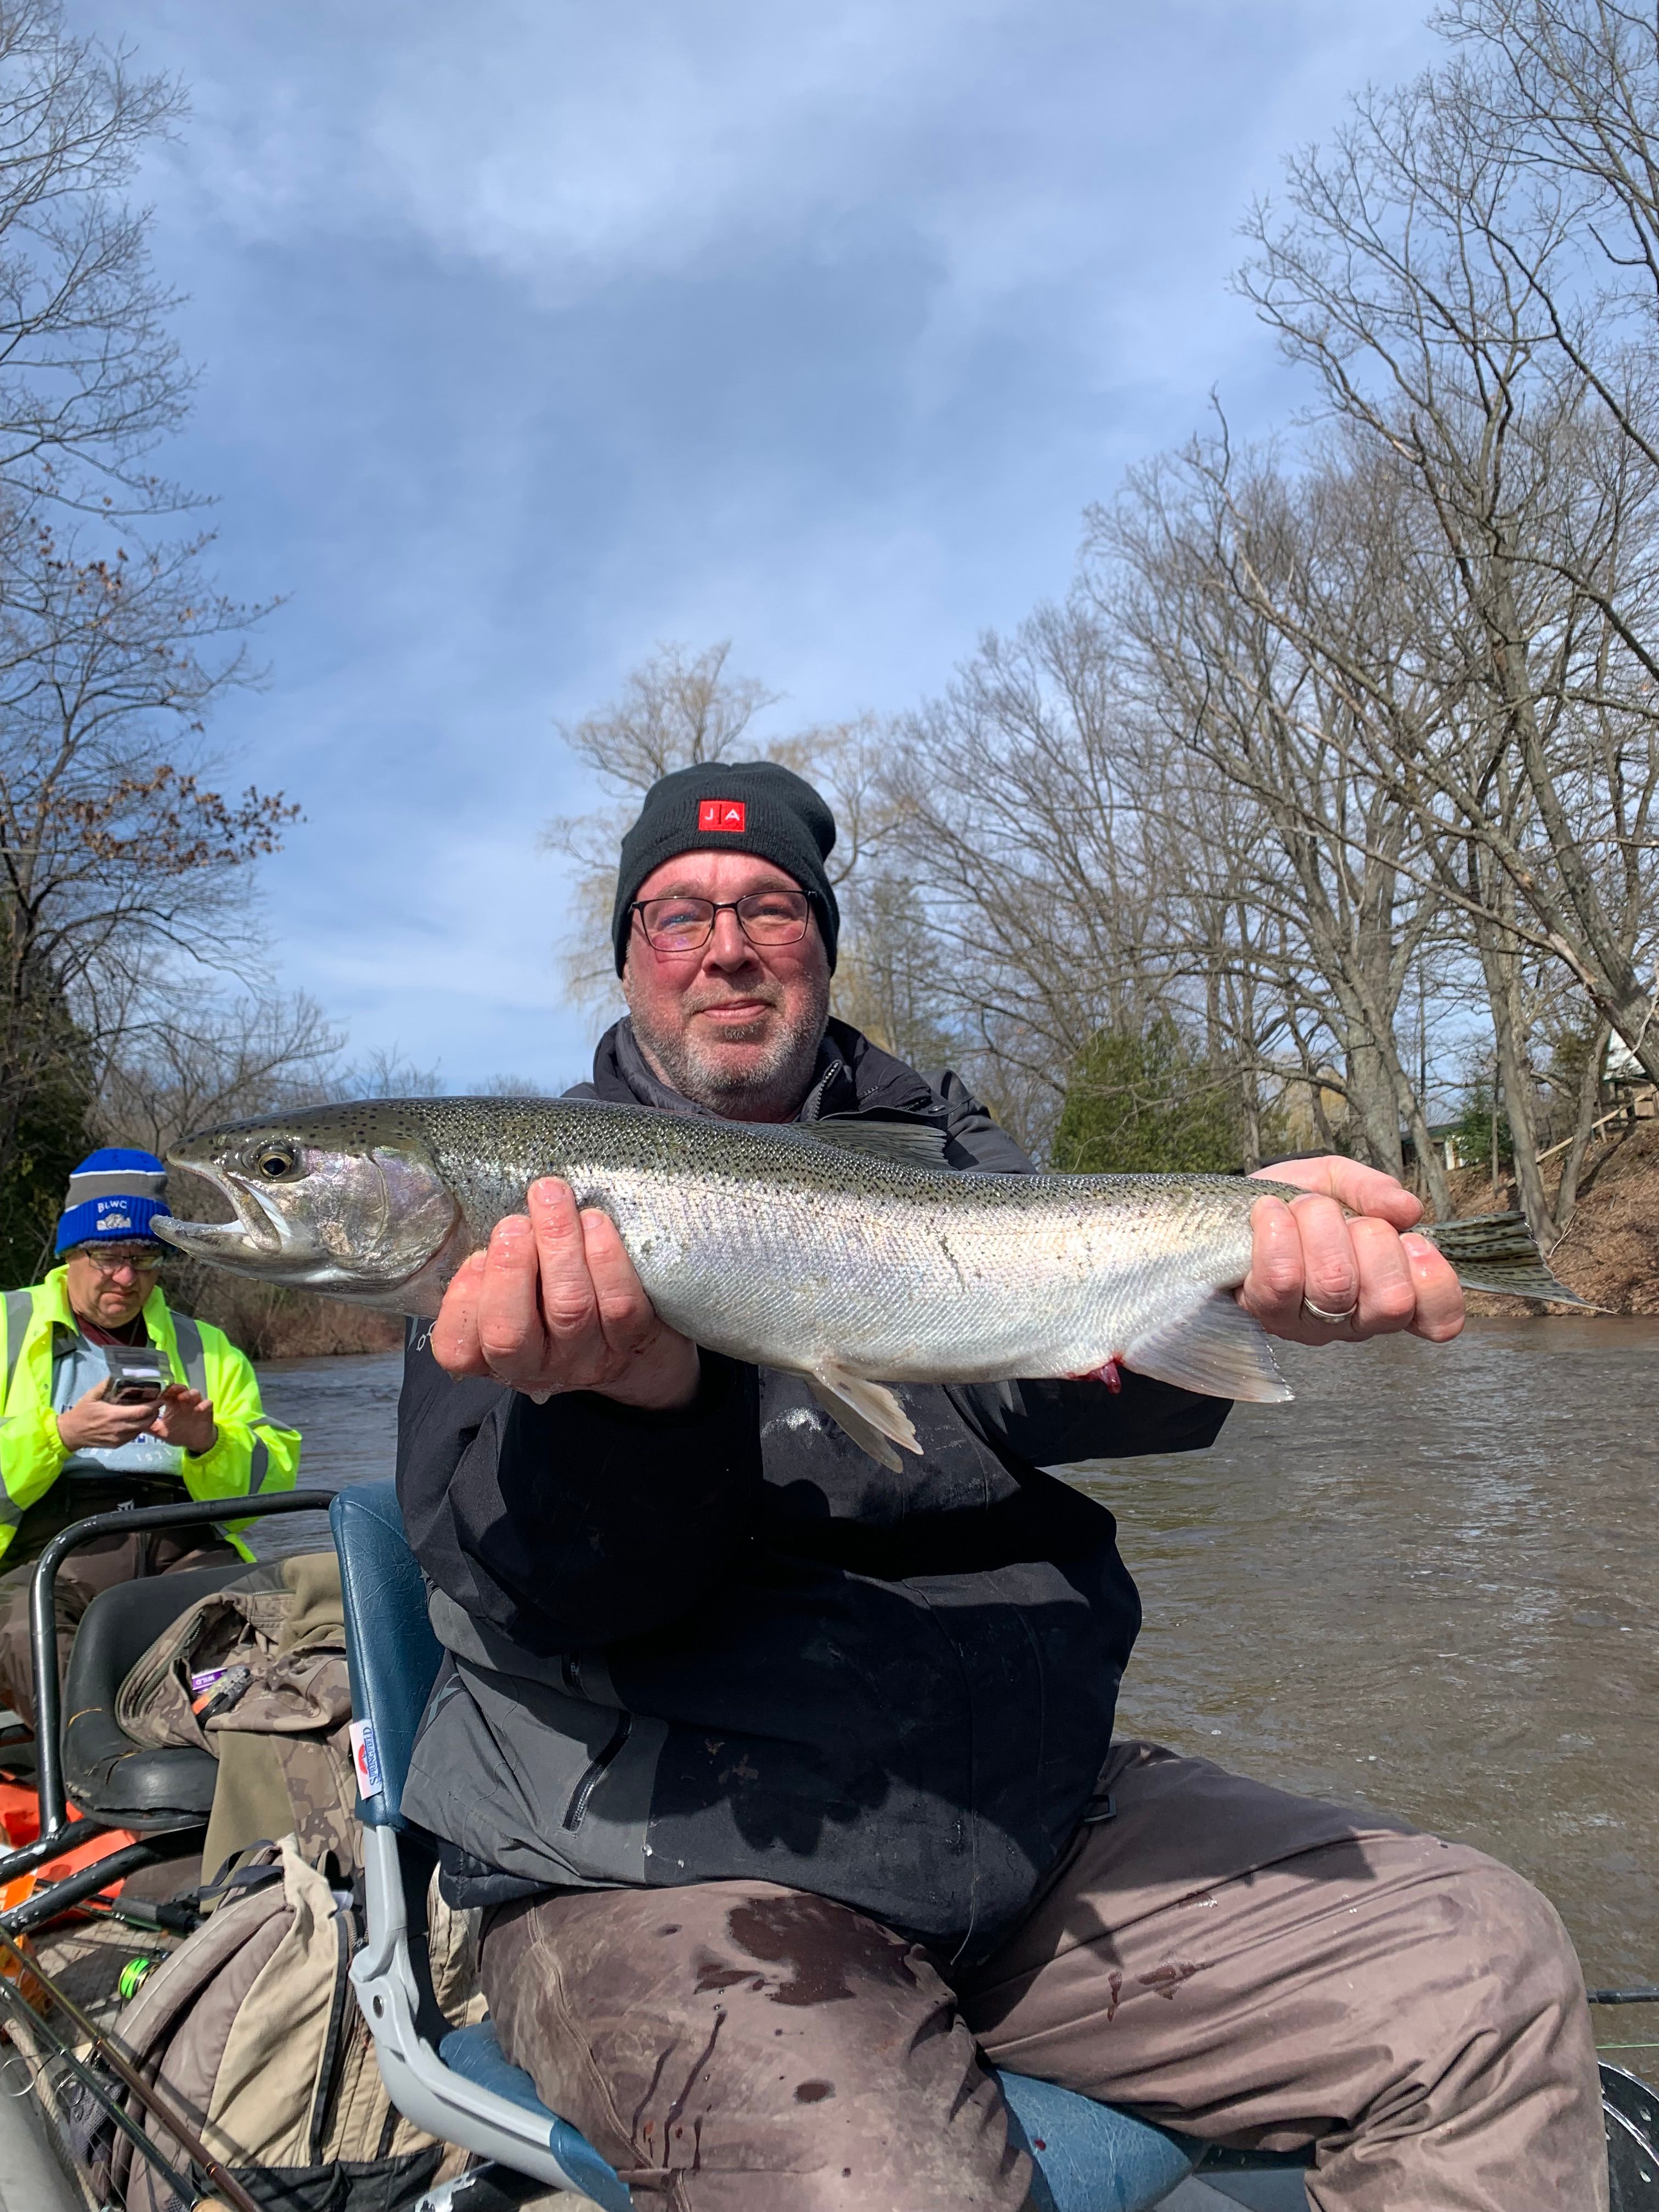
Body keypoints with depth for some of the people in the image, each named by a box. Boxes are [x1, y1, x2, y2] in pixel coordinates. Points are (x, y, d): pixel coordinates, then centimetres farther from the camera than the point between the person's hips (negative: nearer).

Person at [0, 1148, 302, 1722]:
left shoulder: (209, 1350, 23)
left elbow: (268, 1482, 13)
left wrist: (208, 1444, -7)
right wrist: (61, 1435, -12)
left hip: (184, 1544, 2)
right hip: (52, 1541, -1)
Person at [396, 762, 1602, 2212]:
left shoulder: (938, 1143, 10)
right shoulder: (518, 1201, 1)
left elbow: (1049, 1365, -10)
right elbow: (517, 1579, -11)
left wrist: (1241, 1252, -31)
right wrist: (630, 1392, -33)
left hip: (1043, 1820, 4)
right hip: (668, 1864, -3)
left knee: (1493, 1967, -5)